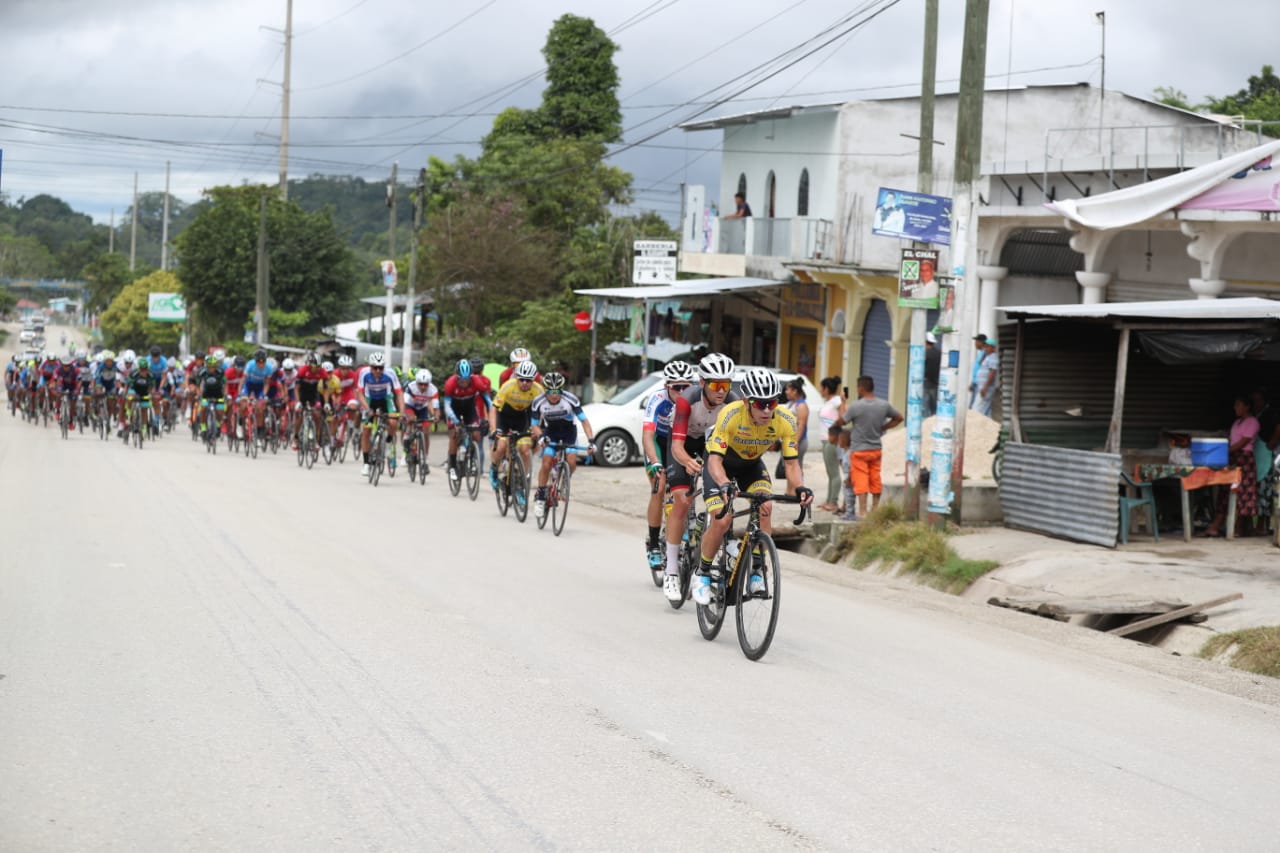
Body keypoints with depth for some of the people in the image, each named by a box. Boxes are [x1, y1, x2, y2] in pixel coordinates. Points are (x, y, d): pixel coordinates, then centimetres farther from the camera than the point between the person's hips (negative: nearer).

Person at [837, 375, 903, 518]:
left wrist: (844, 408, 12)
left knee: (860, 481, -3)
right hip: (876, 449, 5)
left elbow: (842, 421, -5)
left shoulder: (855, 406, -17)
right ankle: (875, 508, 21)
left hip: (859, 449, -5)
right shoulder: (884, 405, -1)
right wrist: (883, 428, 9)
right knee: (875, 480, 13)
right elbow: (899, 418, 11)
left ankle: (862, 511, -6)